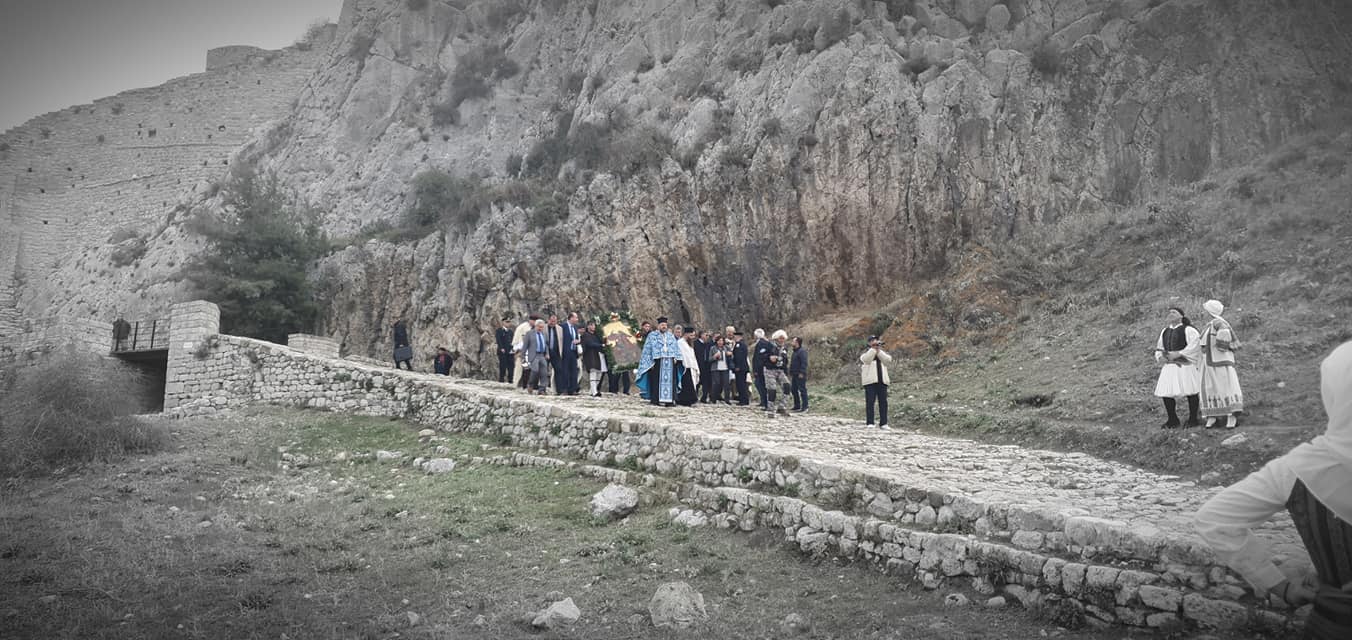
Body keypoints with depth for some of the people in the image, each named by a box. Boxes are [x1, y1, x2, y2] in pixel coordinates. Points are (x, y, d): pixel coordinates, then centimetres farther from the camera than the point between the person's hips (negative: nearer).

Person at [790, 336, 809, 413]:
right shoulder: (795, 351, 18)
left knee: (802, 390, -8)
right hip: (794, 375, 11)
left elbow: (804, 363, -20)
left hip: (800, 375, -11)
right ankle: (797, 406, 22)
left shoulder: (802, 351, -14)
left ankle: (804, 407, -6)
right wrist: (790, 373, 23)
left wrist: (801, 373, -24)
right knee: (794, 390, 13)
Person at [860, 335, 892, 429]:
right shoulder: (866, 353, 8)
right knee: (870, 402, -6)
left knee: (883, 402, 1)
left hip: (882, 380, 4)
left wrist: (878, 351, -6)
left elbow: (888, 360, -2)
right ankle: (869, 423, -6)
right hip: (870, 381, -3)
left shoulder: (882, 353, 18)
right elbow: (866, 359, -15)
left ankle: (883, 423, 4)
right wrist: (873, 349, -11)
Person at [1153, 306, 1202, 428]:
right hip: (1169, 366, 6)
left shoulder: (1188, 330, -2)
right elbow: (1159, 347, 23)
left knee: (1190, 392, -4)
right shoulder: (1165, 331, 18)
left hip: (1184, 365, -6)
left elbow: (1195, 345, -15)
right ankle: (1173, 420, 13)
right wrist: (1161, 356, 1)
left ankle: (1193, 419, 9)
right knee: (1166, 393, 1)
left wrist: (1179, 354, -20)